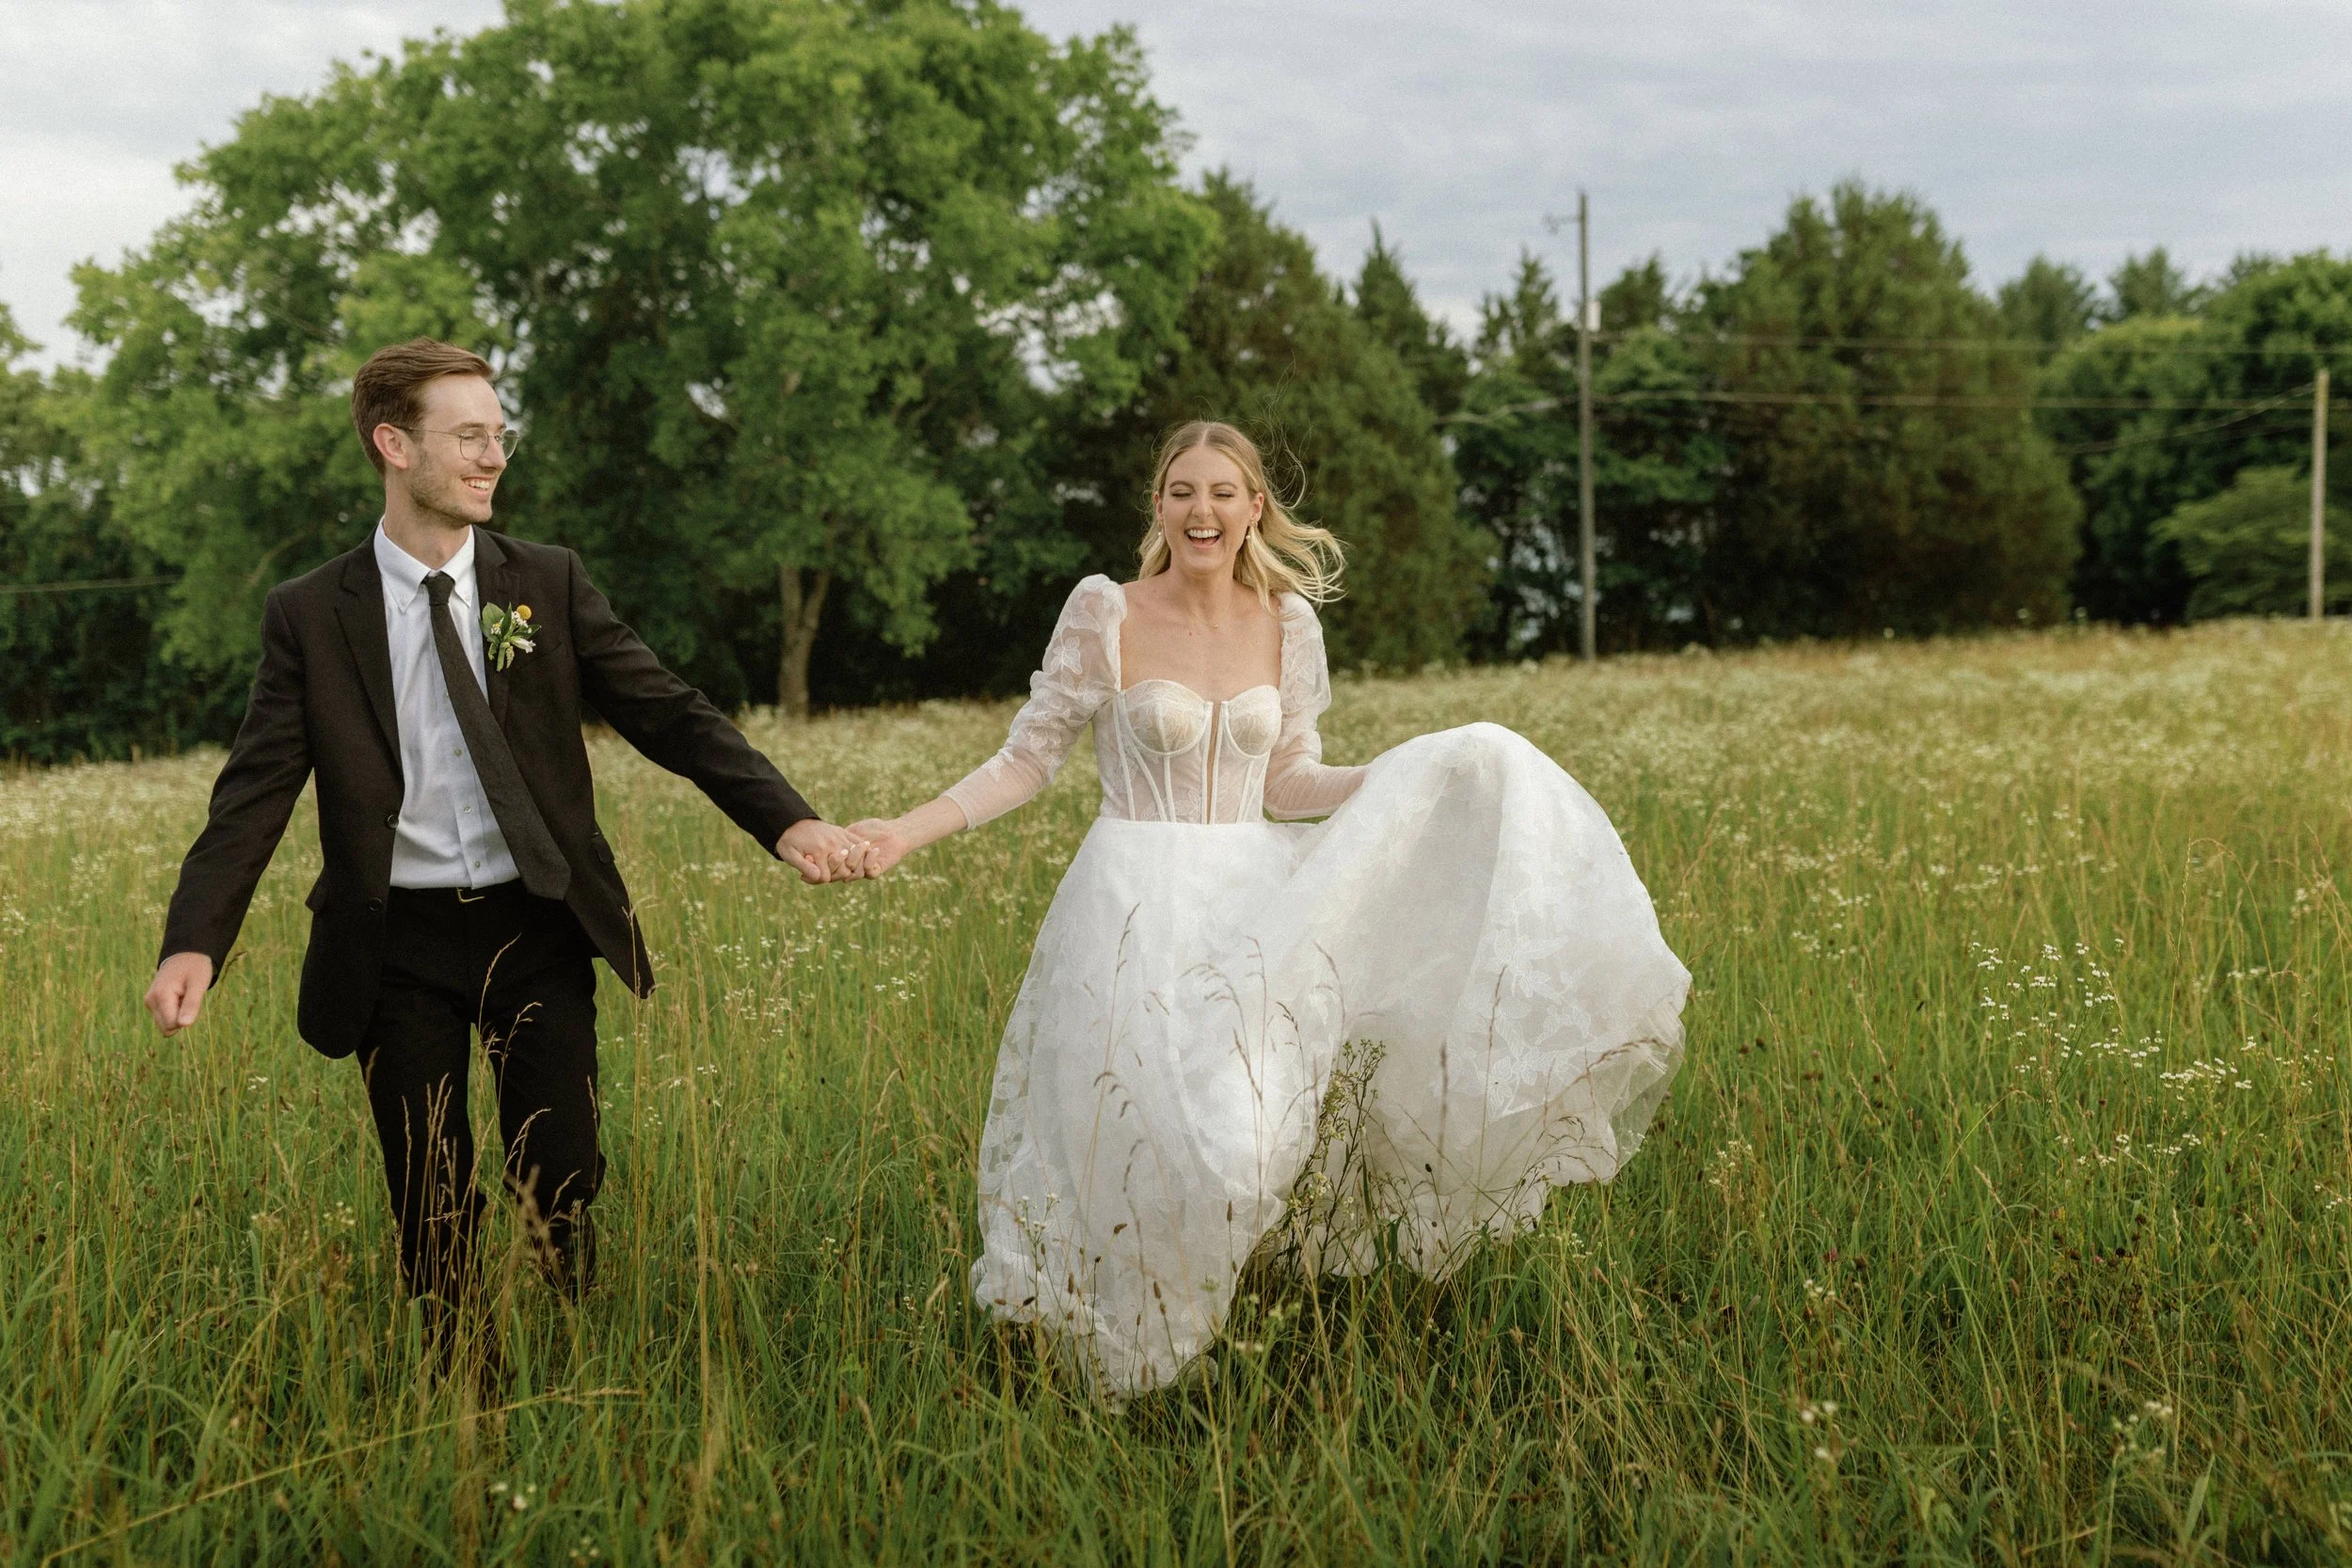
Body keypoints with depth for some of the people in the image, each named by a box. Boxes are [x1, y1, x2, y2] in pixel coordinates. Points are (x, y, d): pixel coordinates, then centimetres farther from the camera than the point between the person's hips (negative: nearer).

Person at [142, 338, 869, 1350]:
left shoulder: (549, 585, 2)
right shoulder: (310, 615, -1)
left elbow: (668, 715, -4)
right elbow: (257, 790, -6)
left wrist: (785, 819, -18)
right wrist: (194, 942, -21)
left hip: (538, 930, 1)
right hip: (399, 946, -1)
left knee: (564, 1189, 6)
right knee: (433, 1210, 8)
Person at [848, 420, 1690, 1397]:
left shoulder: (1287, 622, 5)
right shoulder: (1105, 612, -5)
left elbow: (1288, 783, 12)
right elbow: (1027, 762, -1)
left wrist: (1416, 778, 0)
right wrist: (908, 832, -14)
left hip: (1254, 908, 4)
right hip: (1138, 908, -4)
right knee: (1159, 1139, -13)